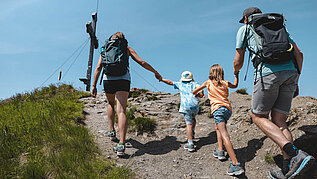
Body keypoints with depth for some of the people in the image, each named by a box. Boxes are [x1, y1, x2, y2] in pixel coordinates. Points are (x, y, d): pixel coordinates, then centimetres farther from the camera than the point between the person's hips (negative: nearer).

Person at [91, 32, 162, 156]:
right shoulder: (127, 48, 18)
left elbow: (98, 67, 10)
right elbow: (142, 62, 11)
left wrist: (94, 86, 8)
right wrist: (155, 72, 22)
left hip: (108, 79, 2)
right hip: (123, 79, -2)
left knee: (110, 104, 30)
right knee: (121, 111, -10)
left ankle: (111, 131, 29)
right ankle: (121, 145, -20)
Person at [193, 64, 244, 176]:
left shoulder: (208, 83, 13)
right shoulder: (225, 83, 20)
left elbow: (194, 92, 22)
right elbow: (235, 85, 41)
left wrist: (196, 94, 45)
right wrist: (236, 75, 52)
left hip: (218, 109, -5)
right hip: (228, 109, 5)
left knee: (224, 135, -16)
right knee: (217, 127, 29)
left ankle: (235, 164, -26)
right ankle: (220, 151, 20)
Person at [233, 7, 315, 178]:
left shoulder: (244, 29, 18)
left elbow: (238, 61, 17)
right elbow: (299, 54, 21)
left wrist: (236, 72, 41)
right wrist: (295, 82, 25)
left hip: (267, 73, -5)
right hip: (290, 72, 6)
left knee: (259, 117, 8)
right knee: (278, 121, 10)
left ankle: (294, 154, -11)